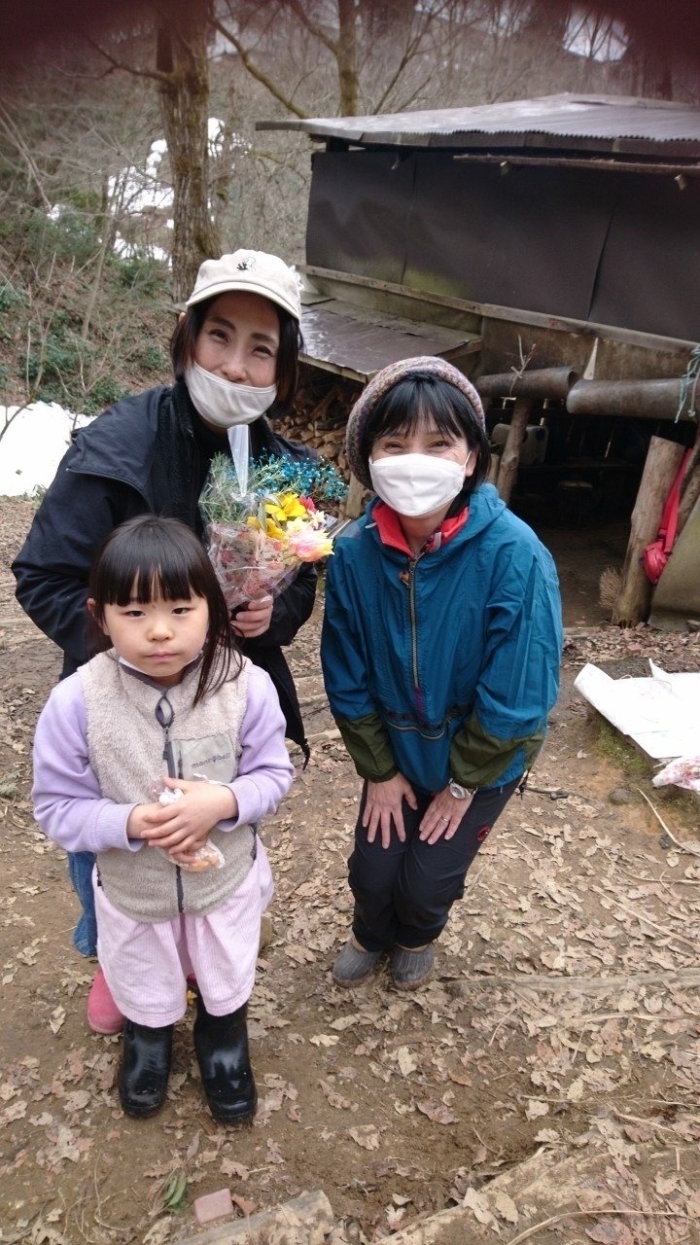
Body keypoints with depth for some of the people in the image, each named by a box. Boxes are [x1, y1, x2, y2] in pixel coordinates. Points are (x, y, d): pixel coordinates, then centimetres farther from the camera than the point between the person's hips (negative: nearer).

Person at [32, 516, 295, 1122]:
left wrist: (223, 803, -32)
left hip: (227, 879, 0)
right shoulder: (76, 702, -27)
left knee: (227, 981, 29)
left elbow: (273, 773, -13)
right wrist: (129, 823, -33)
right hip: (131, 891, 0)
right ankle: (148, 1037, 65)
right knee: (144, 988, 30)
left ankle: (223, 1037, 62)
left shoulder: (247, 685, -25)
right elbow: (57, 806, -16)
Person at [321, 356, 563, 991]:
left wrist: (462, 783, -12)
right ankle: (371, 935, 48)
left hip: (483, 759, -2)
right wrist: (379, 771, -3)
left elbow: (516, 695, -23)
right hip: (396, 749, 2)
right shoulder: (354, 553, -21)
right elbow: (348, 678, -9)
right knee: (371, 870, 11)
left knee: (427, 879, 8)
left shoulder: (514, 555, -31)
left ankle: (417, 937, 46)